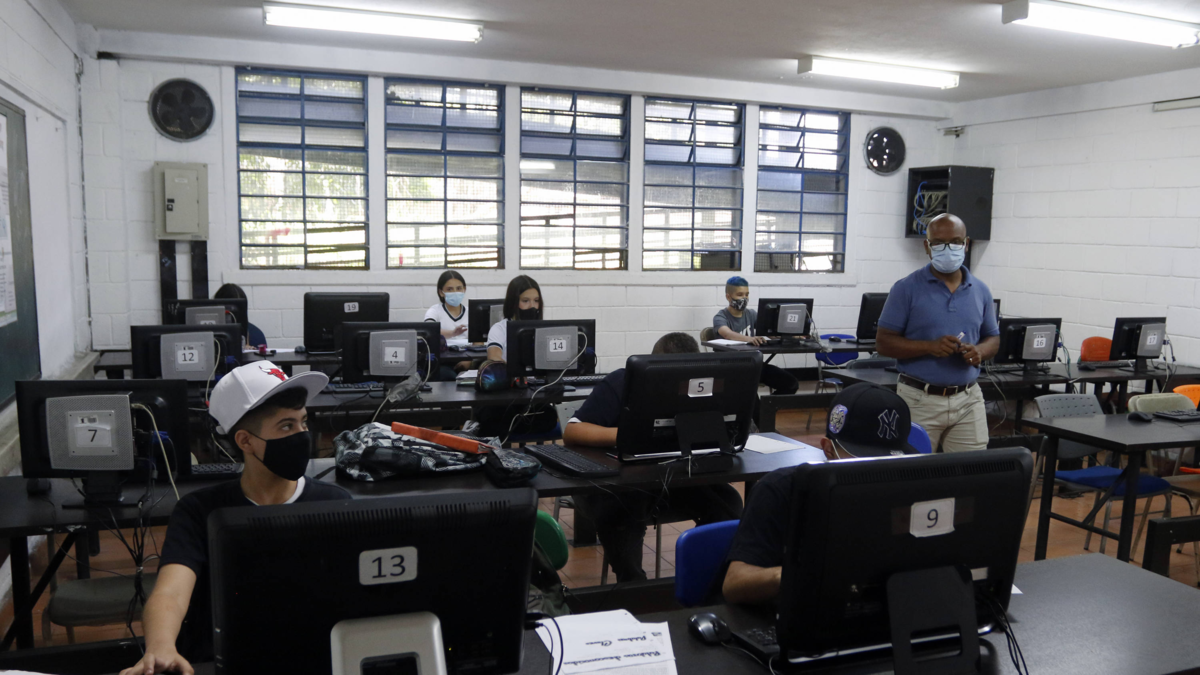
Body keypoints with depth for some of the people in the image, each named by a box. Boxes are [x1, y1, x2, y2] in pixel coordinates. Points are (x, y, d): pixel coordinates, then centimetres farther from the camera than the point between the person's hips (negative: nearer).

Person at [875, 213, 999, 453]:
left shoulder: (981, 291, 9)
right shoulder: (907, 289, -4)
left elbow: (993, 339, 17)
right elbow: (884, 343, -6)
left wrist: (979, 352, -7)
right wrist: (930, 347, -19)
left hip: (969, 399, 4)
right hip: (919, 399, -3)